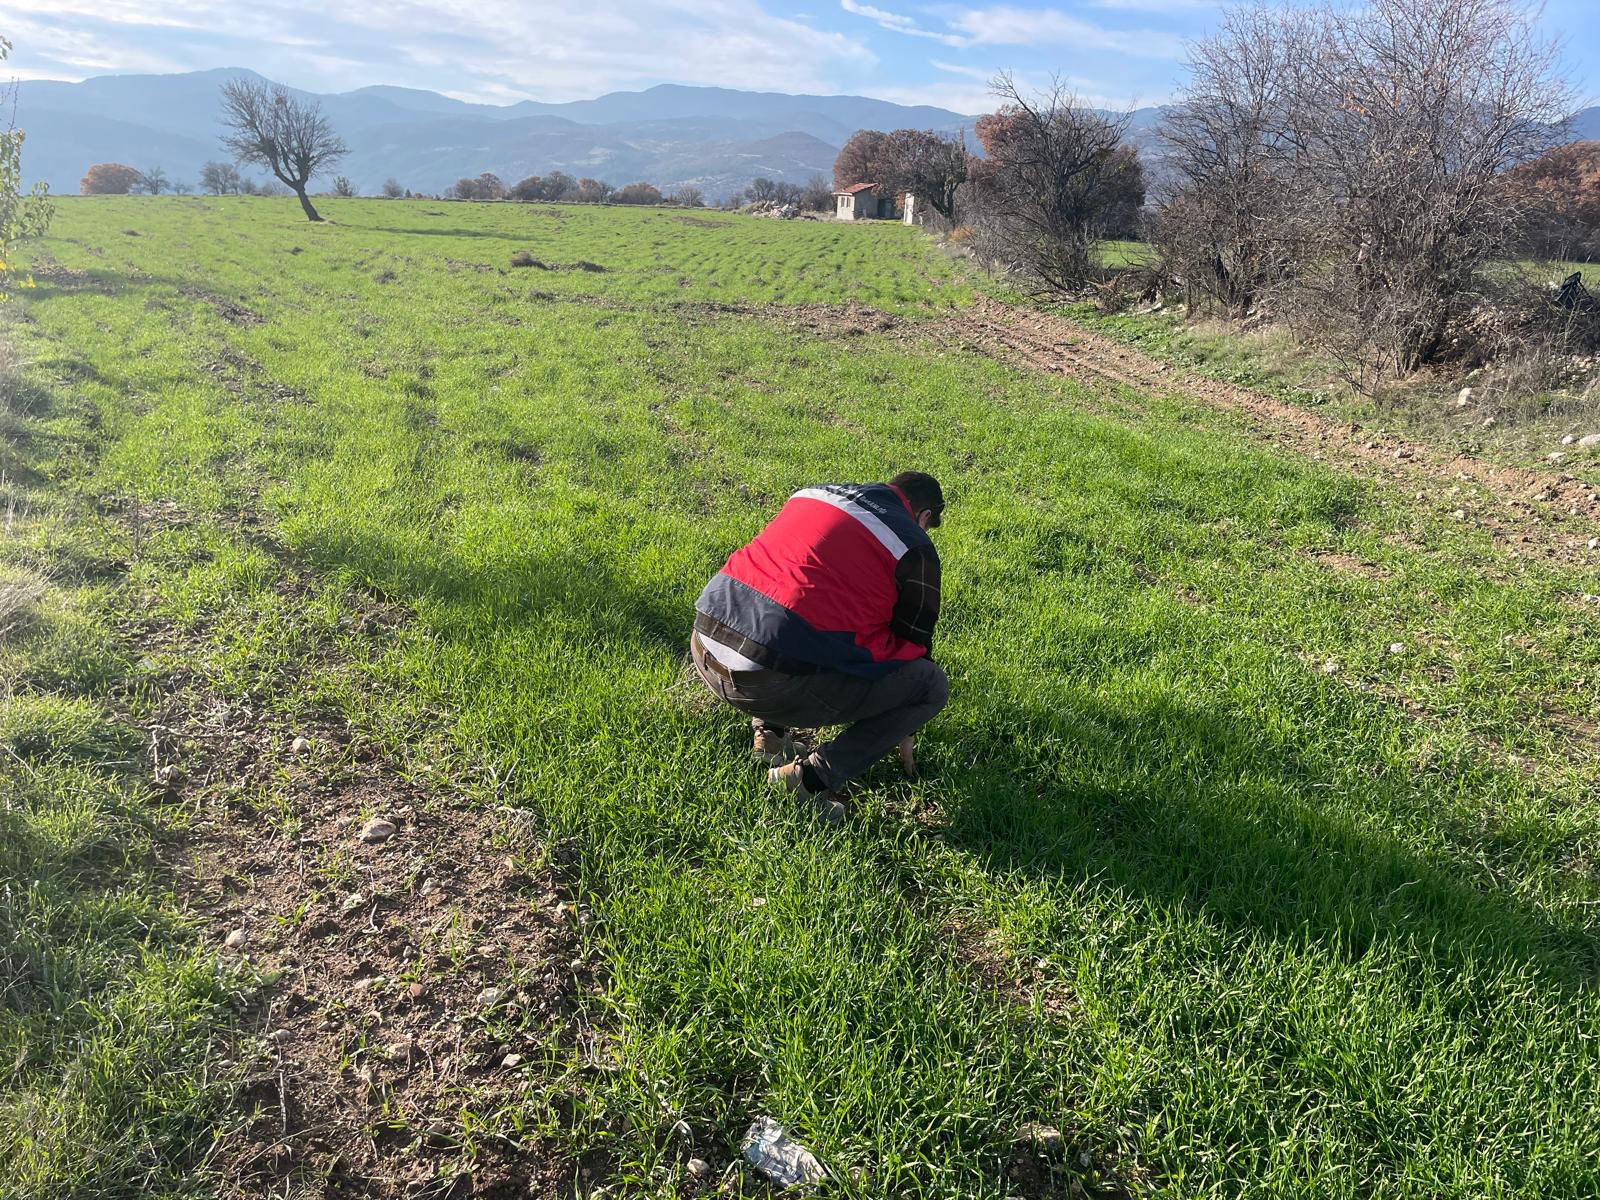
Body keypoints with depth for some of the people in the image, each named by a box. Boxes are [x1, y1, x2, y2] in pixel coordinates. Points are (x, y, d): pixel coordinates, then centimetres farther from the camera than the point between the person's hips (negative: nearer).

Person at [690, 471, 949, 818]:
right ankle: (815, 776, 1)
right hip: (774, 682, -7)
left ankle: (769, 732, 24)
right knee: (932, 684, 7)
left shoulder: (815, 493, 23)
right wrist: (902, 732, 33)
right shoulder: (914, 546, 6)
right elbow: (914, 641, 16)